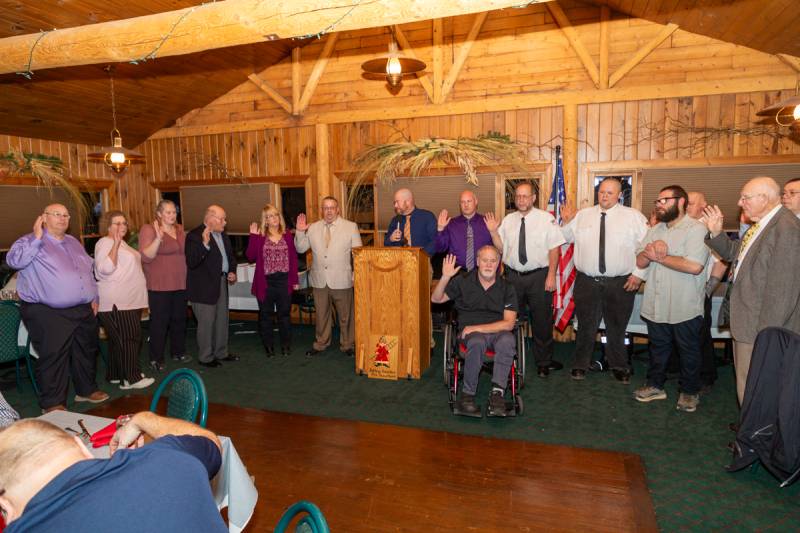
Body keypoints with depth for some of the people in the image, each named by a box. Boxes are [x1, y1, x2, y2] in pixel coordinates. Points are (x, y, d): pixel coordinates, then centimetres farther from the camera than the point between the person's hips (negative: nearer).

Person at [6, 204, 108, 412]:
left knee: (86, 351, 15)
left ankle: (86, 390, 32)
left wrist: (94, 297, 17)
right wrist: (37, 237, -21)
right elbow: (15, 261, -22)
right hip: (48, 314, -7)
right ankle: (53, 403, 11)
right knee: (53, 357, -2)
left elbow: (89, 270, 22)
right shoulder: (31, 242, -2)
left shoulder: (74, 242, 17)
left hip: (84, 310, 7)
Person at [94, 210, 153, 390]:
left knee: (120, 340, 14)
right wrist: (116, 243, -30)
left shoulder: (122, 243, 18)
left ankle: (117, 374, 22)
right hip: (116, 303, -10)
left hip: (129, 301, 10)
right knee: (127, 339, -8)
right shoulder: (105, 243, -11)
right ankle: (130, 378, -4)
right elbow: (105, 268, -26)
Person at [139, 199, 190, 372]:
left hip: (180, 284, 7)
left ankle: (178, 352, 29)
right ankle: (156, 359, 10)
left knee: (179, 319, 15)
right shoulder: (149, 229, -8)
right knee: (160, 322, -1)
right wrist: (158, 238, -29)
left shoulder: (179, 229, 12)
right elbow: (146, 257, -17)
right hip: (160, 285, -6)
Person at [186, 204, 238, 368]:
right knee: (206, 323, 0)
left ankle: (221, 353, 31)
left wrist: (232, 271, 6)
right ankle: (205, 357, 16)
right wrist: (205, 244, -36)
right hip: (204, 287, -8)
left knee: (222, 321, 16)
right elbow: (191, 263, -25)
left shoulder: (223, 235, 10)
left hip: (222, 283, 8)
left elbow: (231, 256, 23)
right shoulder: (195, 235, -16)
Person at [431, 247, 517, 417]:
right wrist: (445, 277, -14)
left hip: (498, 331, 1)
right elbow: (436, 299, 5)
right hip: (470, 331, 0)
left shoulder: (506, 288, 2)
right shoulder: (464, 282, 4)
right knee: (477, 343, -36)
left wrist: (477, 328, -14)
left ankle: (497, 392, -31)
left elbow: (509, 323, -5)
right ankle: (467, 394, -23)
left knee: (507, 341, -35)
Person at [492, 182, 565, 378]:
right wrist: (493, 232, -9)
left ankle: (543, 362, 25)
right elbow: (501, 247, 7)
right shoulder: (508, 220, 7)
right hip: (513, 276, 3)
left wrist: (551, 275, -13)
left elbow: (554, 249, -7)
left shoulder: (546, 219, -4)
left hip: (539, 276, -3)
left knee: (542, 321, 8)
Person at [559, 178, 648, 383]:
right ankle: (580, 365, 28)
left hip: (621, 283, -1)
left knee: (617, 327, 13)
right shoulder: (582, 215, 8)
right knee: (586, 326, 11)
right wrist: (566, 222, -1)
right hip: (587, 282, 1)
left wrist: (639, 274, -7)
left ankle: (619, 367, 33)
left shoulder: (634, 217, 2)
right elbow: (566, 238, 16)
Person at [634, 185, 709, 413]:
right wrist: (651, 251, -16)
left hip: (685, 307, -6)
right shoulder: (655, 230, 12)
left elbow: (694, 266, -24)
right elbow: (641, 262, 6)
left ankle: (690, 392, 27)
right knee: (657, 347, 17)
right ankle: (655, 385, 32)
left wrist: (660, 257, -13)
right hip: (656, 305, 6)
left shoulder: (696, 229, -11)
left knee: (689, 351, 11)